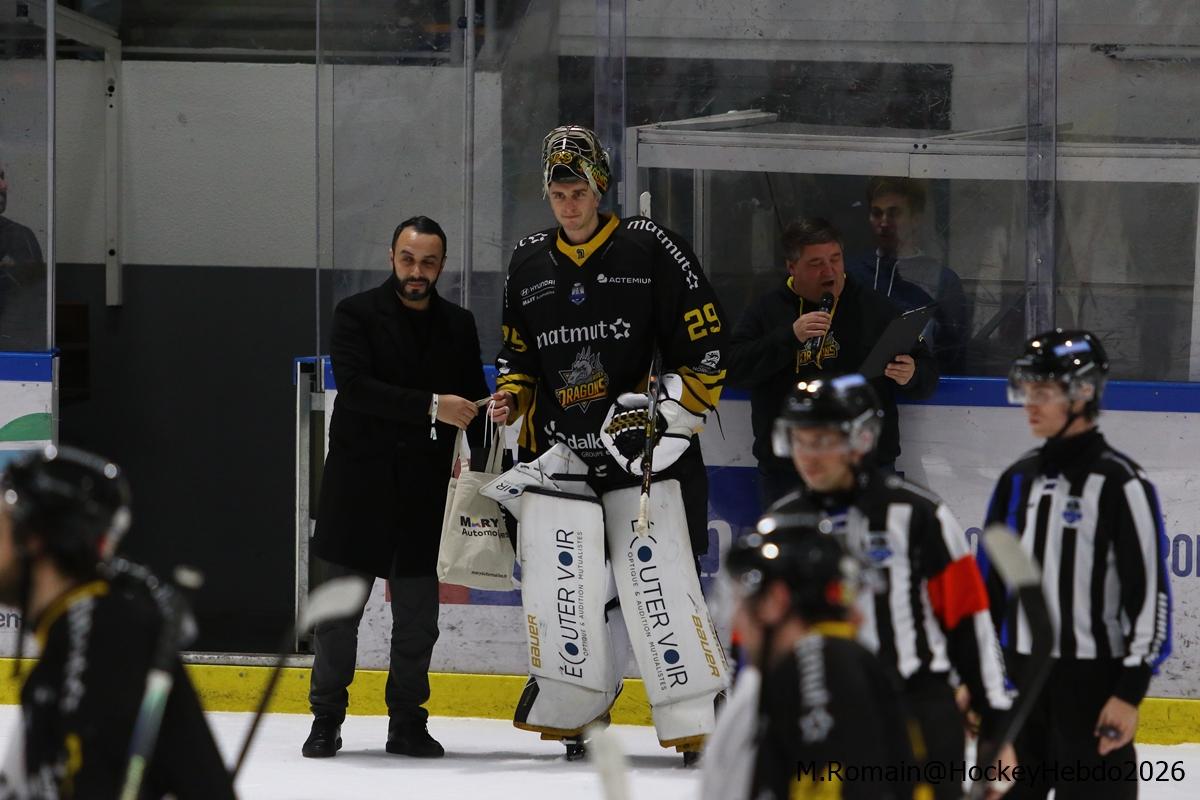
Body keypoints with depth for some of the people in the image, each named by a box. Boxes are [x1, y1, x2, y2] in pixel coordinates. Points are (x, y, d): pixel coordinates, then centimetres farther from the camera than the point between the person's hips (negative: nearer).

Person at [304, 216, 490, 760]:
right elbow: (354, 387, -17)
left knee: (418, 614, 5)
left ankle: (407, 723, 15)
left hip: (425, 492, 3)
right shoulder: (357, 315, -3)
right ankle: (326, 720, 12)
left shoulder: (458, 326, 9)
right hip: (358, 485, -3)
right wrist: (431, 406, -24)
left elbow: (476, 406, 12)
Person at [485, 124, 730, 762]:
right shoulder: (528, 264, 11)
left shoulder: (649, 249, -4)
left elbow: (707, 341, -3)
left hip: (640, 447, -5)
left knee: (657, 580, -12)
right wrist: (510, 397, 6)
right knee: (553, 578, -3)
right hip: (556, 447, 5)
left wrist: (676, 412, -10)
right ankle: (573, 707, 13)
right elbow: (516, 350, 24)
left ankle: (697, 720, -10)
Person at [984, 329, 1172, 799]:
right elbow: (990, 583, 17)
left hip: (1094, 683, -7)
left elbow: (1149, 589, -12)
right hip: (1020, 674, 7)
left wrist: (1131, 690, -15)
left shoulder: (1119, 484, -11)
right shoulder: (1018, 480, 10)